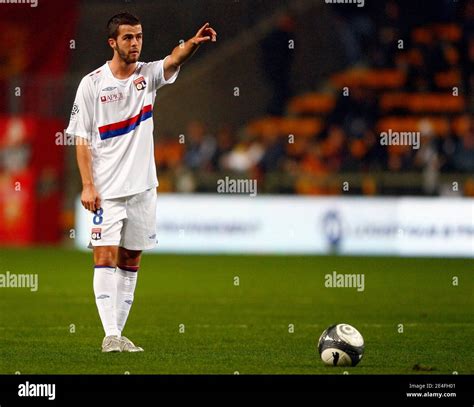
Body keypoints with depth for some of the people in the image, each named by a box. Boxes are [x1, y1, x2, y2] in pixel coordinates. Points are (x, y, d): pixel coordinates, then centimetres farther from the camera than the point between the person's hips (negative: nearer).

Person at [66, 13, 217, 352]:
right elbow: (82, 139, -2)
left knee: (130, 261, 7)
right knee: (105, 257, -10)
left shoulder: (148, 75, 4)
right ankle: (111, 336, -13)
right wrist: (88, 185, -11)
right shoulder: (92, 84, -3)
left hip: (142, 187, 4)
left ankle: (118, 332, 13)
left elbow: (175, 60, -17)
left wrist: (194, 43, -40)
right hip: (106, 190, -4)